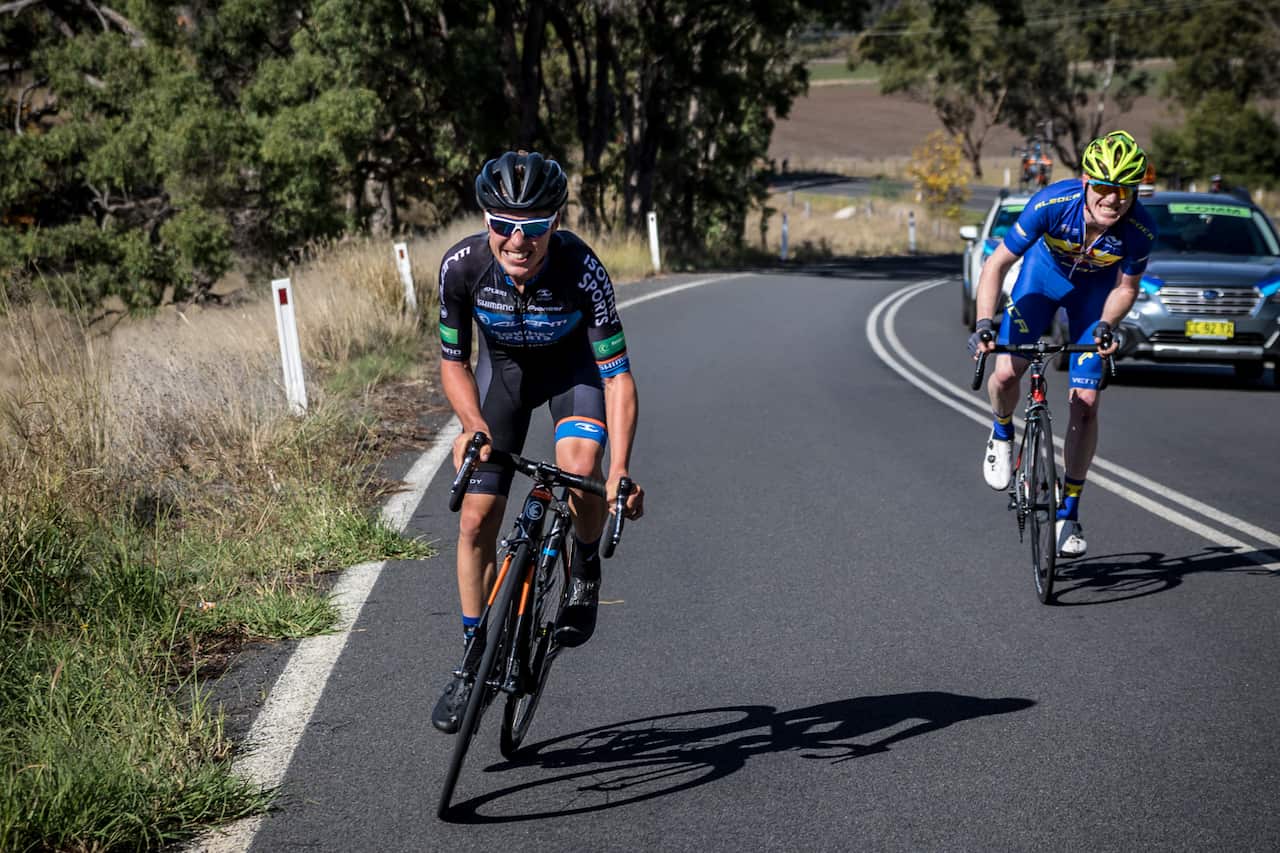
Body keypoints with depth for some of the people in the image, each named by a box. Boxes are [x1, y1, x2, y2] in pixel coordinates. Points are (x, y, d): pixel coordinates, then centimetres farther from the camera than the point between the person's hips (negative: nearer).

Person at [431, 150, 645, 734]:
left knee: (580, 464, -33)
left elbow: (617, 376, -34)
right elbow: (453, 362, -15)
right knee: (476, 518, -5)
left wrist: (620, 472, -42)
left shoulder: (581, 269, -36)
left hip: (573, 363, -2)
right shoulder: (462, 265, -30)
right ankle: (475, 662, 11)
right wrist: (475, 427, -32)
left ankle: (585, 574, -1)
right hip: (503, 365, 2)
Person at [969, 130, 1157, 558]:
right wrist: (984, 323, -38)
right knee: (1006, 373, -17)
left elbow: (1126, 287, -12)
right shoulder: (1052, 203, -36)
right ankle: (1002, 434, 20)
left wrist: (1105, 325, -31)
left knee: (1085, 402, -7)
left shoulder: (1140, 229, -31)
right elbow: (996, 264, -27)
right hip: (1046, 271, 0)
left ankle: (1068, 513, 6)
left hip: (1095, 287, 0)